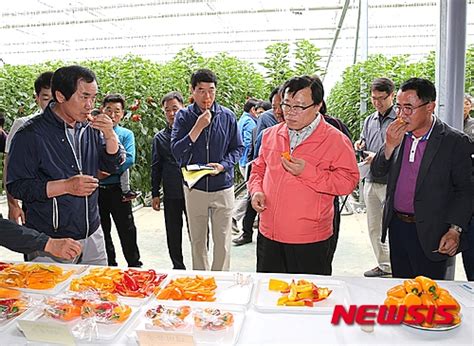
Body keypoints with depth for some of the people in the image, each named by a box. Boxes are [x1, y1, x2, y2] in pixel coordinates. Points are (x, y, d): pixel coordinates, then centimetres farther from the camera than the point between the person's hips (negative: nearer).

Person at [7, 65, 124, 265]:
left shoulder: (90, 128, 3)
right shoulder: (31, 134, -12)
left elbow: (112, 166, 6)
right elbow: (16, 186, -13)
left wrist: (110, 136, -11)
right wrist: (66, 186, -24)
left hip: (92, 235, 5)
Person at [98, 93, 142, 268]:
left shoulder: (126, 134, 4)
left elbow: (129, 160, -11)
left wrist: (105, 172, -16)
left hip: (117, 189, -2)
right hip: (96, 190, 2)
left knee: (127, 230, 3)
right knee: (101, 231, 14)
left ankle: (135, 265, 16)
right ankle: (109, 266, 30)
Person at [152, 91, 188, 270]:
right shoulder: (160, 137, 8)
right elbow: (156, 167, 11)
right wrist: (155, 193, 7)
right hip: (171, 193, 2)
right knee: (173, 233, 11)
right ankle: (178, 267, 27)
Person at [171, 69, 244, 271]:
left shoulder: (227, 116, -1)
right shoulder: (184, 116, -3)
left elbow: (237, 148, 5)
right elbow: (176, 151, -12)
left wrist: (223, 165, -13)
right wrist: (198, 127, -21)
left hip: (223, 188, 0)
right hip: (195, 187, 1)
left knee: (222, 241, 6)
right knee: (197, 240, 14)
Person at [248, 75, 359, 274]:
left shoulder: (336, 140, -8)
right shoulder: (270, 135, 8)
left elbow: (349, 181, -11)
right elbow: (258, 168, 19)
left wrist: (307, 172, -20)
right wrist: (256, 190, -1)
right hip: (268, 235, 5)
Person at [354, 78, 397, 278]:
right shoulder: (369, 120, 13)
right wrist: (361, 147, 2)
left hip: (391, 184, -7)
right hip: (371, 181, 8)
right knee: (374, 228, 16)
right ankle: (384, 265, 31)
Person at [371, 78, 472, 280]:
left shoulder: (455, 142, -9)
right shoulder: (397, 135, 2)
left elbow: (464, 191, -6)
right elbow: (376, 173, 3)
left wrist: (455, 230, -14)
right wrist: (389, 146, -13)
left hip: (430, 234, -4)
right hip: (396, 226, 4)